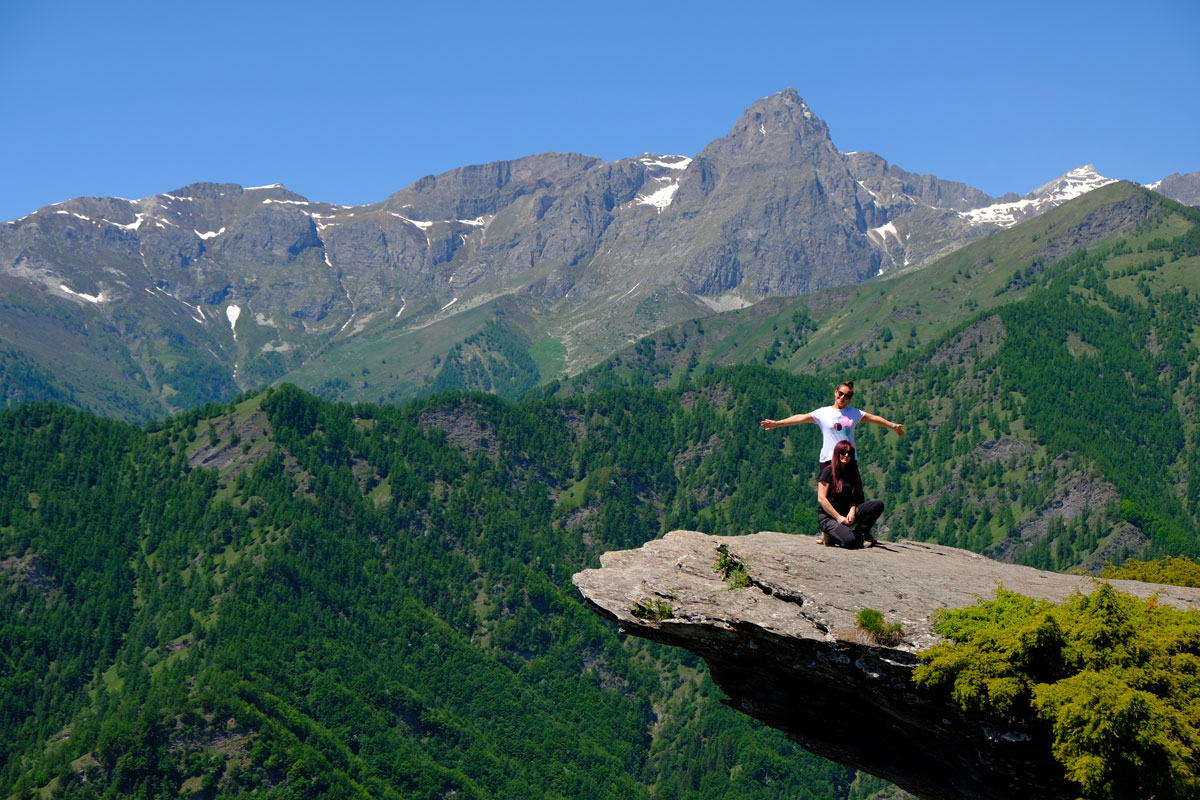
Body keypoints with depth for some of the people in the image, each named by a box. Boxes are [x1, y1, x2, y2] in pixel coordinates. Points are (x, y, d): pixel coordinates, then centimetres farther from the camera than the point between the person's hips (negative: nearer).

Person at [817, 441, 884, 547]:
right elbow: (821, 498, -12)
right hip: (828, 517, -6)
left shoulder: (851, 472, 15)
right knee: (849, 541, -34)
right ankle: (830, 535, -3)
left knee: (878, 505, -11)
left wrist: (852, 511, -9)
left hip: (846, 514, 6)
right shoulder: (828, 471, -6)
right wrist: (838, 517, -15)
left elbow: (853, 498, 14)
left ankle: (860, 532, -3)